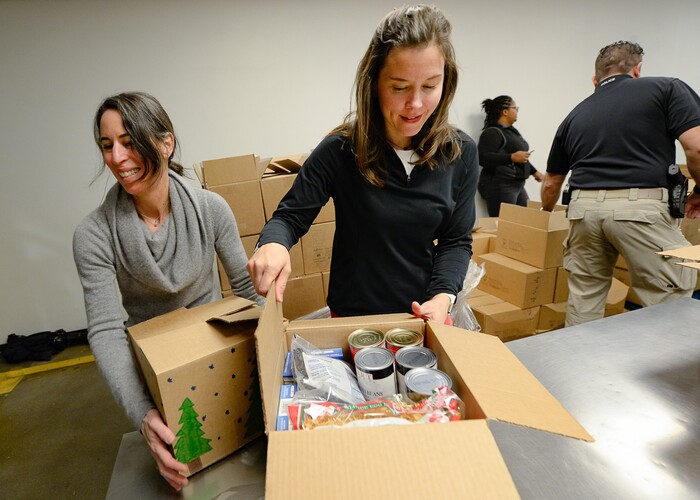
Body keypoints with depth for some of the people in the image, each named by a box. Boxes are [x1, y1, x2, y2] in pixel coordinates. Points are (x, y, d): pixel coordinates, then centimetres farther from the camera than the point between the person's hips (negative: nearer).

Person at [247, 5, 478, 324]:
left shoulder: (460, 153, -9)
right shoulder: (340, 150, -16)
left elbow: (456, 240, -2)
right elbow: (290, 216, -10)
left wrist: (443, 296, -19)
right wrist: (273, 243, -33)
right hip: (352, 314, -2)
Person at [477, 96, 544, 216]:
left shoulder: (512, 130, 19)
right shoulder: (492, 132, -11)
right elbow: (482, 158, -25)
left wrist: (534, 172, 29)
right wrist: (512, 157, -27)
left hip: (518, 185, 10)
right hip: (499, 185, -10)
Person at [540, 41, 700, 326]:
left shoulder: (576, 115, 21)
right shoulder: (666, 88, 10)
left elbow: (551, 183, 26)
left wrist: (546, 214, 44)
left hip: (584, 208, 4)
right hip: (642, 207, -4)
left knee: (583, 301, 15)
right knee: (670, 305, 6)